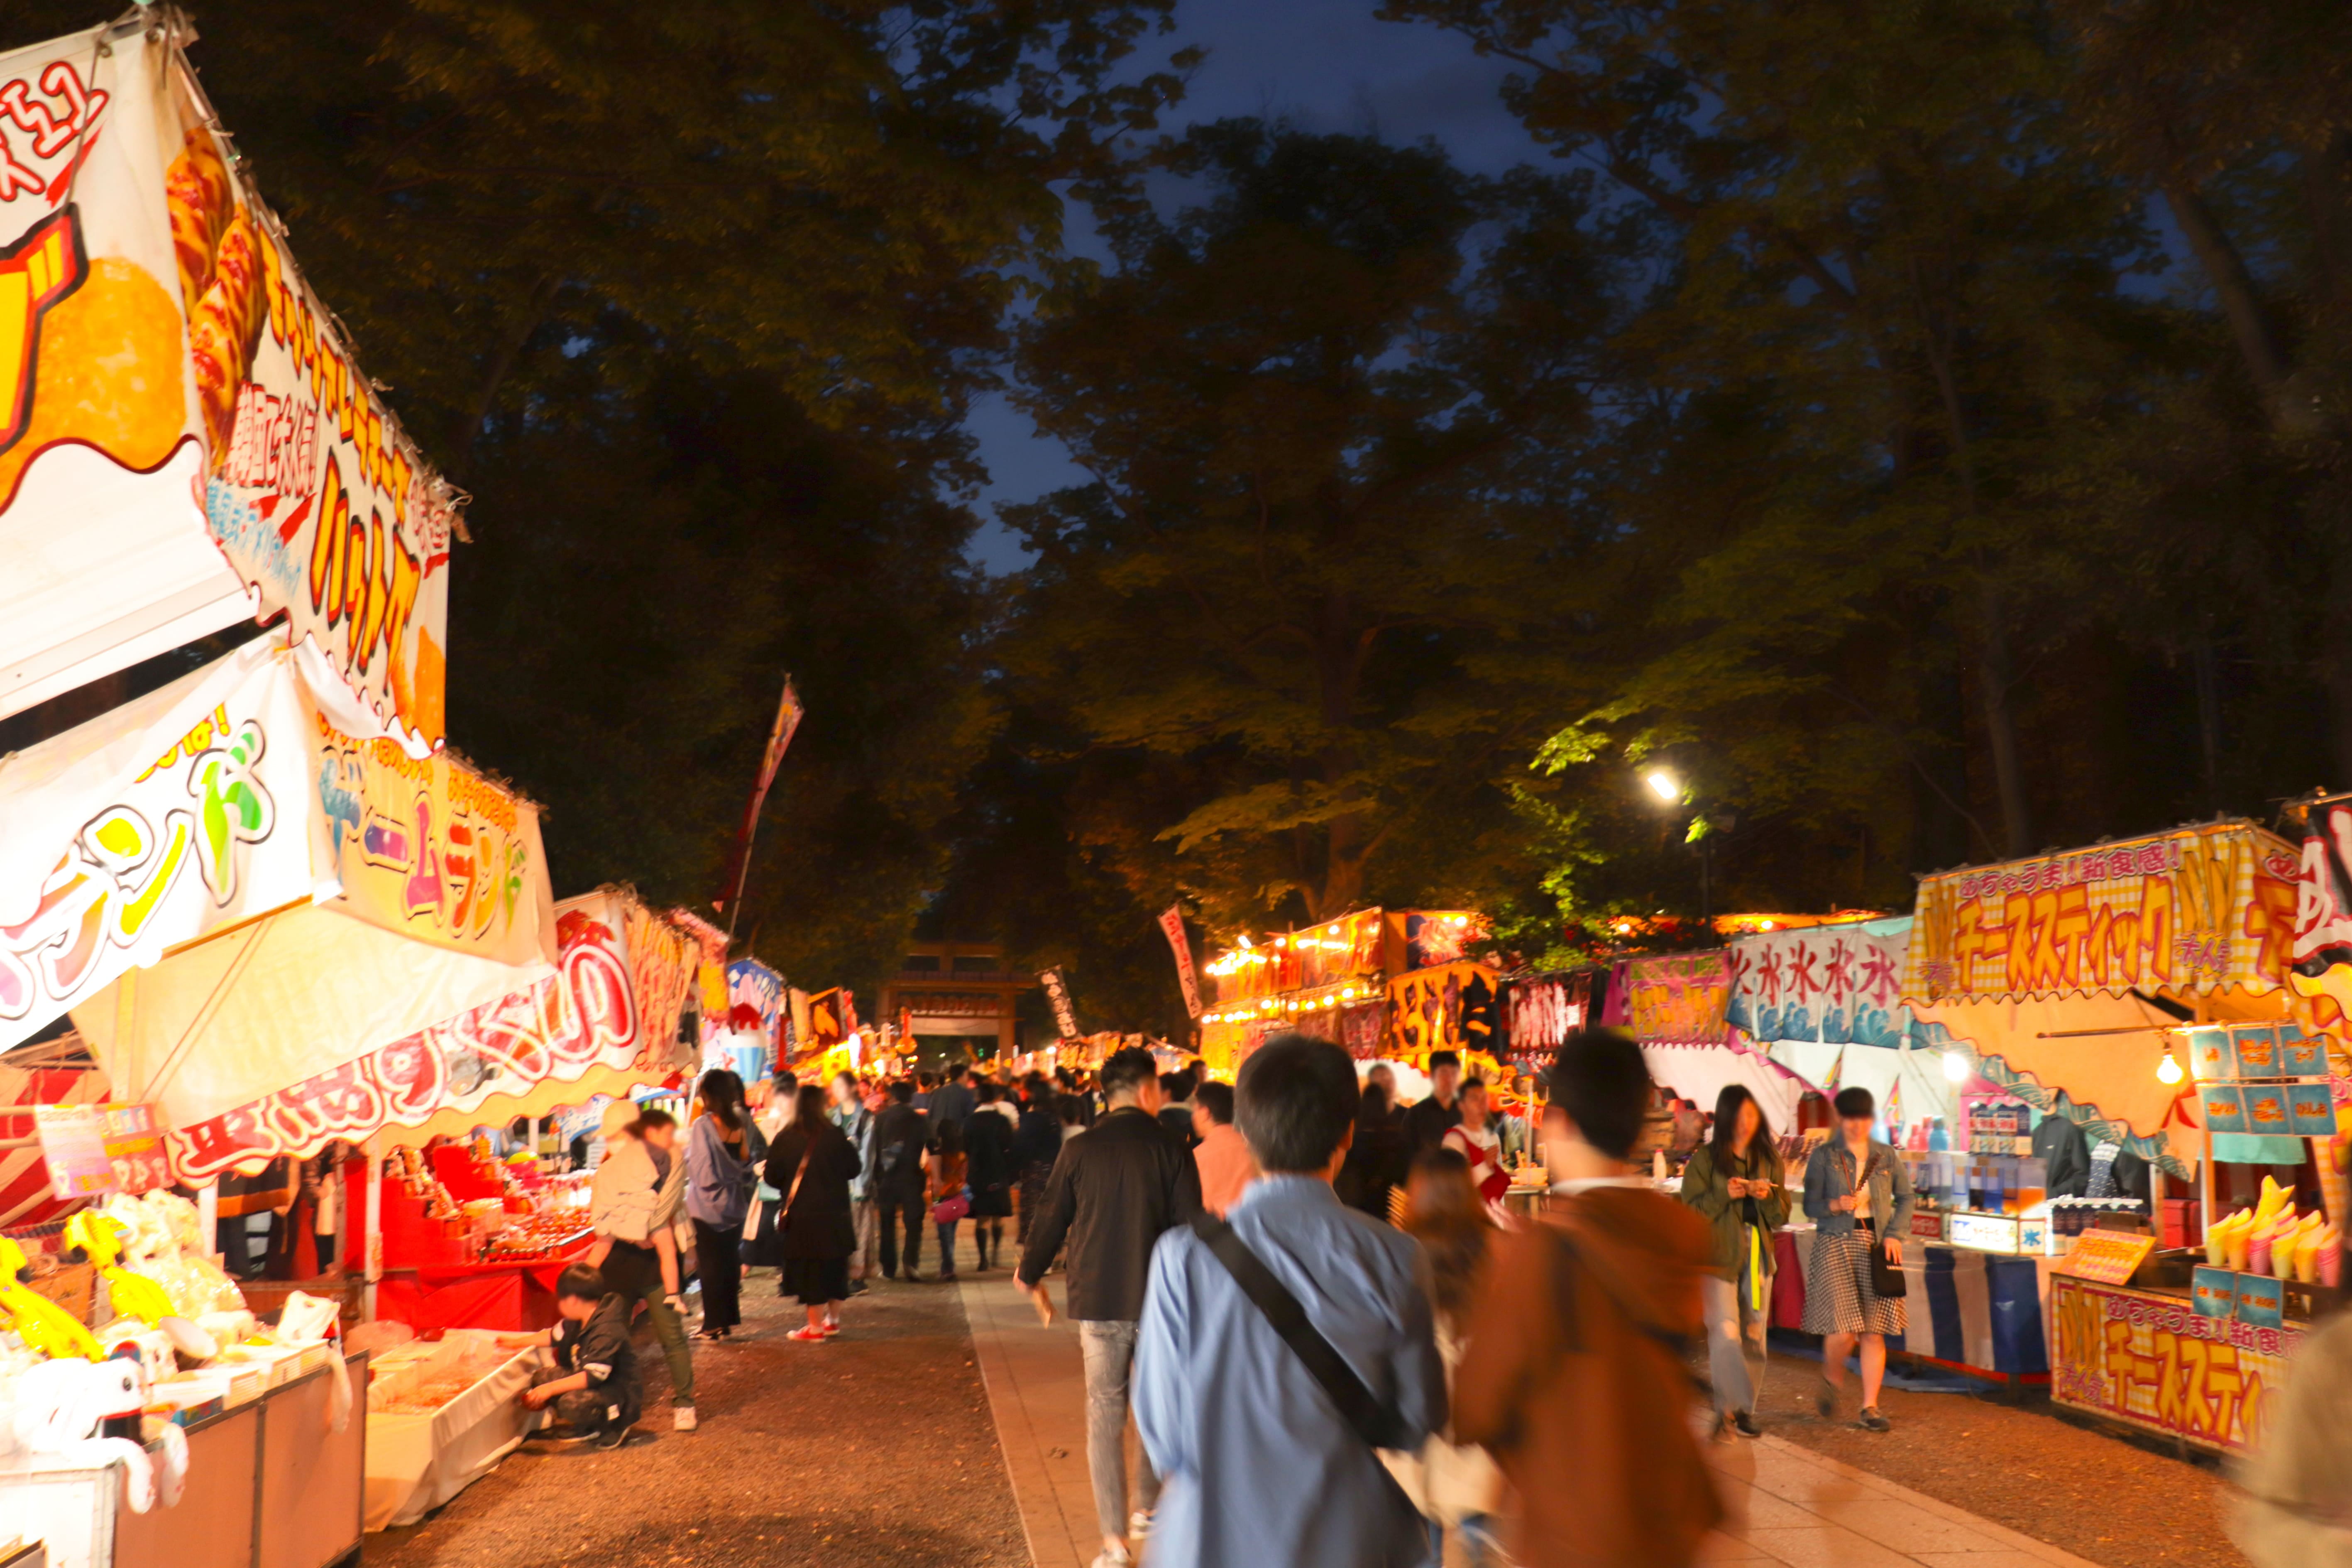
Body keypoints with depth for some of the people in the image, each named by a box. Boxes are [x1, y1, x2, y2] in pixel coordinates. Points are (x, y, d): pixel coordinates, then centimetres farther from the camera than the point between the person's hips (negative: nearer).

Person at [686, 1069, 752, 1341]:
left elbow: (698, 1168, -14)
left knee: (710, 1266, 2)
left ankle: (714, 1324, 5)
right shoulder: (740, 1123, 0)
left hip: (709, 1206, -5)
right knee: (731, 1262, 13)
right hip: (735, 1204, 5)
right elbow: (746, 1163, 5)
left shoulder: (703, 1125, -15)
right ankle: (729, 1319, 19)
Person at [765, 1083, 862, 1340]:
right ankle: (833, 1320, 26)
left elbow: (772, 1178, -4)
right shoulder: (835, 1136, -9)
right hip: (835, 1213, 2)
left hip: (802, 1215, -2)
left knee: (810, 1270, 5)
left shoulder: (784, 1139, -11)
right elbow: (854, 1169, 1)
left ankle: (816, 1327, 11)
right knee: (835, 1266, 16)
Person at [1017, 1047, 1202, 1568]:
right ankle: (1146, 1509, 30)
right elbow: (1190, 1226, -7)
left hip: (1098, 1299, 1)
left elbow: (1051, 1220, 3)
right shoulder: (1171, 1147, -7)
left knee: (1105, 1417, 7)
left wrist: (1031, 1276, 20)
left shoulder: (1080, 1149, -3)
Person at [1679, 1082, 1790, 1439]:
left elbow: (1782, 1217, 11)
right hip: (1718, 1257, -4)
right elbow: (1691, 1212, -4)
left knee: (1754, 1337, 6)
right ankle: (1734, 1408, -4)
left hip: (1759, 1256, 4)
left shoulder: (1769, 1159, 10)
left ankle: (1741, 1410, 17)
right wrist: (1724, 1195, -18)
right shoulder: (1705, 1158, -2)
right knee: (1726, 1334, -14)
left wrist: (1768, 1196, -10)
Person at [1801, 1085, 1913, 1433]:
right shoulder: (1824, 1156, 2)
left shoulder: (1886, 1156, 10)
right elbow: (1810, 1205, 1)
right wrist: (1835, 1205, -19)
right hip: (1836, 1244, -3)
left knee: (1875, 1332, -1)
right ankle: (1833, 1380, 21)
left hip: (1878, 1245, 3)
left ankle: (1869, 1408, 8)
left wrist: (1895, 1235, 0)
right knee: (1843, 1329, -10)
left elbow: (1905, 1198, 14)